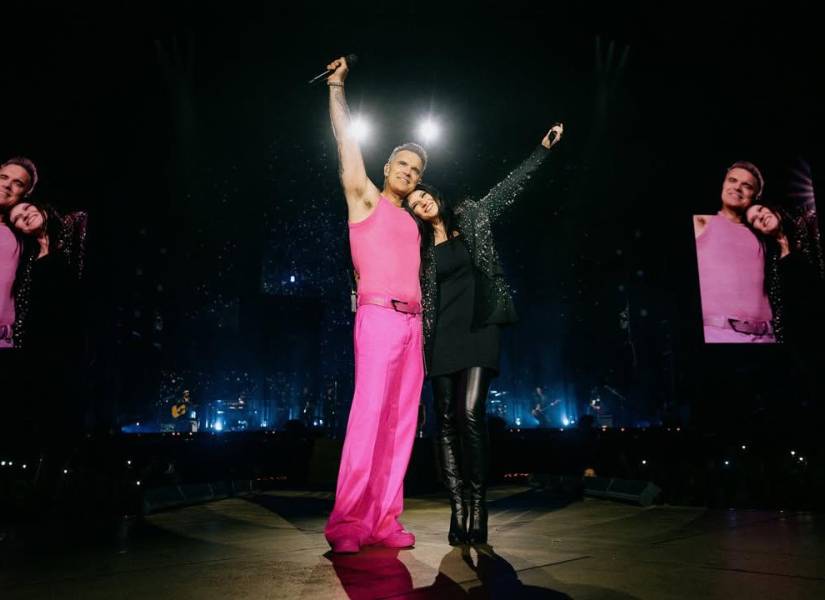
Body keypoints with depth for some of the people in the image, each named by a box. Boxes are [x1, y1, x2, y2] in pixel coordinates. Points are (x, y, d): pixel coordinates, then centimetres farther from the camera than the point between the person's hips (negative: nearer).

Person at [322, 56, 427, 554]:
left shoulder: (411, 223, 26)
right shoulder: (366, 199, 10)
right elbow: (347, 140, 5)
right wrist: (337, 86, 7)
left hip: (412, 323, 7)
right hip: (379, 317, -7)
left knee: (402, 419, 0)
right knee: (370, 411, -15)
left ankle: (384, 520, 1)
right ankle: (348, 522, -12)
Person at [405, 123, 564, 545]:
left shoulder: (471, 218, 11)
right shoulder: (421, 247, 11)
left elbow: (509, 187, 14)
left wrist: (543, 149, 15)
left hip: (480, 330, -2)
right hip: (444, 337, 2)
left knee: (470, 413, -15)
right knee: (447, 420, -2)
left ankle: (477, 509, -10)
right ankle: (458, 510, 2)